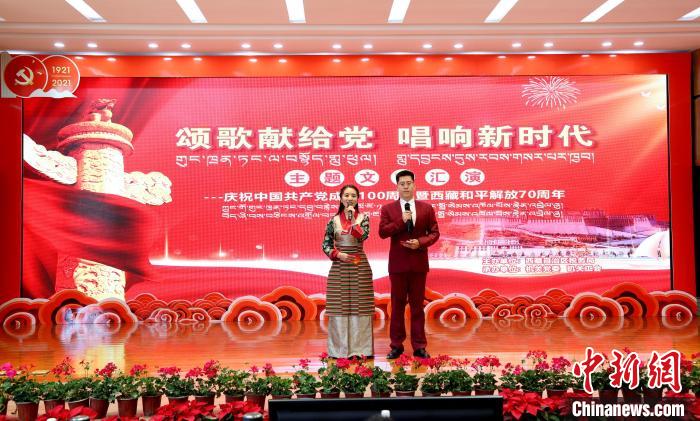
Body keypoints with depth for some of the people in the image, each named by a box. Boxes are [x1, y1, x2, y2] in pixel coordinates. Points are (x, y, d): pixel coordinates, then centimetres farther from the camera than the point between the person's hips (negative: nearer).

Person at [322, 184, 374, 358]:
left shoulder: (363, 218, 4)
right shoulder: (334, 220, 5)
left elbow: (363, 236, -14)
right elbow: (326, 245, 5)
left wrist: (353, 219, -15)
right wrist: (338, 255, -10)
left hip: (359, 266, -1)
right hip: (339, 267, 1)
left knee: (359, 307, 0)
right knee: (339, 307, 1)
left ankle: (360, 347, 8)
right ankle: (340, 348, 11)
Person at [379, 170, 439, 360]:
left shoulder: (426, 208, 4)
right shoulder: (388, 208, 2)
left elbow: (434, 232, 3)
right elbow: (382, 232, -7)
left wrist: (420, 242, -14)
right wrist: (401, 220, -16)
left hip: (419, 263, 1)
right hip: (398, 263, 0)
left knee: (418, 305, 7)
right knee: (397, 305, 7)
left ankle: (419, 346, 15)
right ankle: (397, 345, 17)